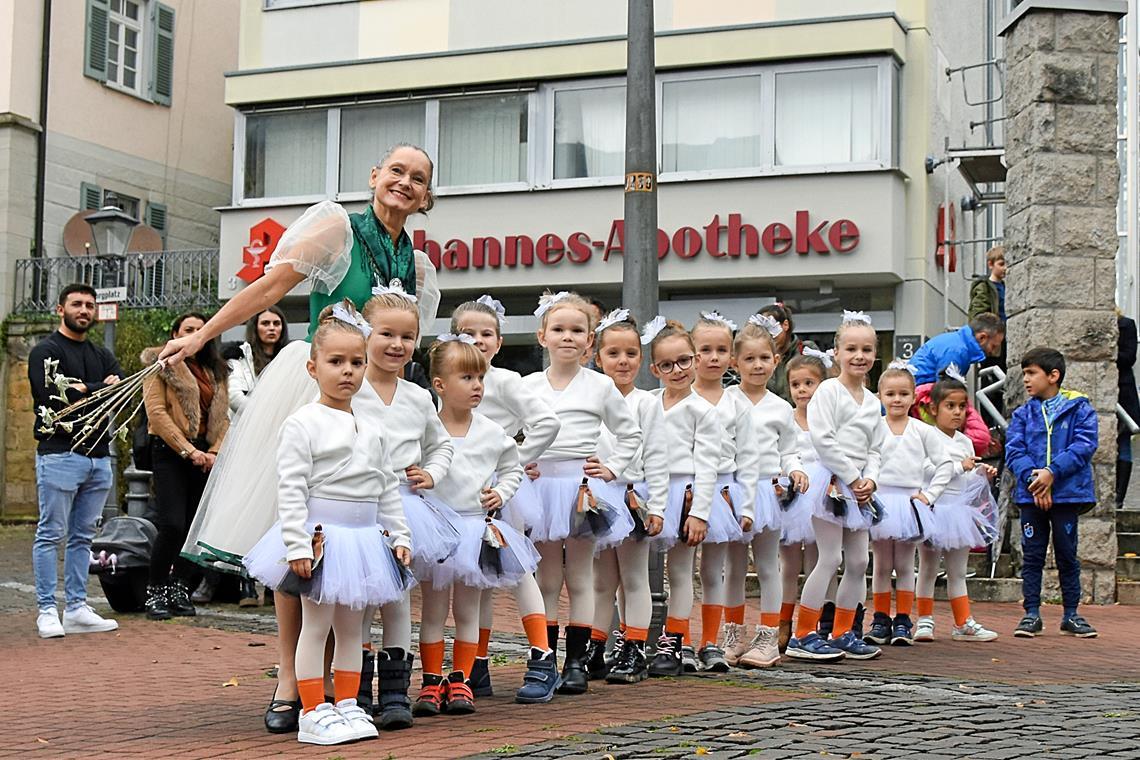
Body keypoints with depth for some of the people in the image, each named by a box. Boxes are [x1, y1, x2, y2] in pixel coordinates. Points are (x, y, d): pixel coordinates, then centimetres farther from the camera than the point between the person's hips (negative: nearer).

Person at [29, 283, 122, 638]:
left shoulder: (102, 356, 19)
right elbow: (52, 398, -16)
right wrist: (101, 392, -7)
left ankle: (76, 609, 13)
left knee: (82, 537, 9)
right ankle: (47, 611, 0)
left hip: (99, 456, 6)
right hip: (59, 453, -6)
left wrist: (82, 389, -10)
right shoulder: (46, 351, 0)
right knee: (50, 535, -3)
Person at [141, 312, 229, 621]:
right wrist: (188, 450, -13)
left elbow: (222, 416, 13)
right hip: (170, 452, -5)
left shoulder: (214, 372, 20)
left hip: (204, 455, 5)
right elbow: (156, 412, -8)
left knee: (196, 525, 3)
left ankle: (179, 590, 14)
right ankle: (155, 593, -2)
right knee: (172, 525, -14)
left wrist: (215, 451, -4)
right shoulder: (161, 365, 2)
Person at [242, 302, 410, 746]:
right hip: (321, 537, -6)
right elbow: (291, 489, -13)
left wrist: (398, 535, 11)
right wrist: (297, 545, -19)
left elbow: (386, 489, 16)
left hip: (364, 538, 6)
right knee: (316, 625, -1)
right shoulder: (302, 424, -9)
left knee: (350, 626, 12)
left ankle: (346, 705, 21)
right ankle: (313, 714, 5)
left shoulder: (372, 427, 11)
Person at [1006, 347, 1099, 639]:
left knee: (1067, 555, 7)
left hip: (1068, 492, -2)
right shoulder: (1022, 415, 8)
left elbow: (1084, 446, -11)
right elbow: (1014, 451, -2)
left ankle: (1071, 614, 17)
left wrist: (1052, 472, -20)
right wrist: (1031, 477, -19)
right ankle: (1031, 614, 11)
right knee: (1032, 555, 5)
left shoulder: (1079, 408, 0)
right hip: (1030, 495, 2)